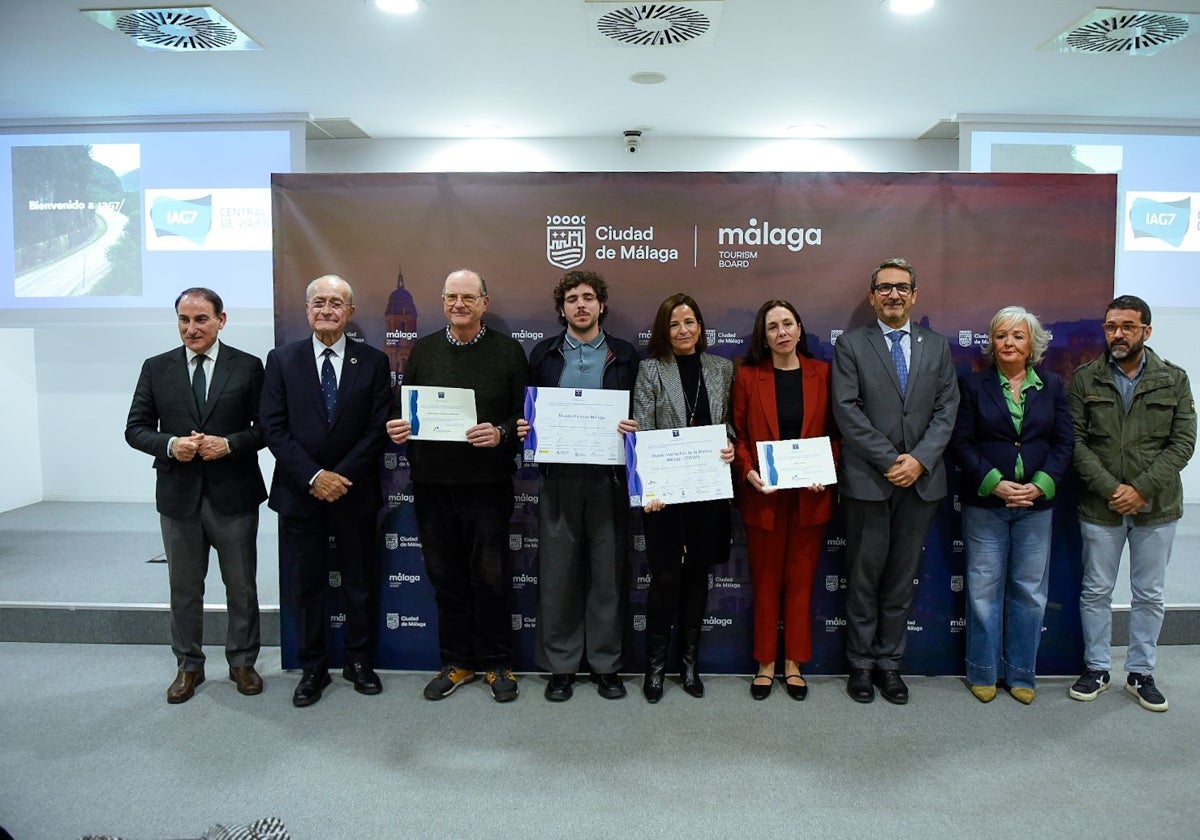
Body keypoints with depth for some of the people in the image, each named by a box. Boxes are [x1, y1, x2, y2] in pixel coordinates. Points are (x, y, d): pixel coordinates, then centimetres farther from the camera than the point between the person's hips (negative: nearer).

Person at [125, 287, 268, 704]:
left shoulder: (248, 367, -2)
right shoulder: (156, 368, 3)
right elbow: (136, 428, 4)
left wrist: (229, 444, -19)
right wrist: (170, 445, -15)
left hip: (233, 495, -1)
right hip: (179, 496, 2)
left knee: (242, 586, 11)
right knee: (184, 588, 14)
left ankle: (242, 661, 28)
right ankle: (188, 666, 30)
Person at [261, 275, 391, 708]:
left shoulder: (373, 361, 1)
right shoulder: (282, 360, 2)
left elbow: (378, 429, -4)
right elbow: (274, 428, -4)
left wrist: (341, 477, -12)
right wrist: (313, 476, -14)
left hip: (356, 492, 0)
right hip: (299, 493, 0)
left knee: (360, 582, 10)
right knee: (306, 584, 9)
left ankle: (358, 660, 27)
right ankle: (313, 667, 24)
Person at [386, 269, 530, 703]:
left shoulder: (508, 350, 3)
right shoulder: (423, 350, 11)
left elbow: (526, 412, 0)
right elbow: (403, 408, 13)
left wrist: (502, 433, -19)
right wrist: (397, 427, -8)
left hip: (487, 484, -3)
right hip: (432, 483, 3)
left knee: (491, 576, 4)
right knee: (446, 577, 11)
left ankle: (496, 663, 21)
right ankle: (456, 662, 27)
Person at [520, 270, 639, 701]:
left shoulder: (624, 355, 7)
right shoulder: (544, 354, 9)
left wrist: (632, 430, -15)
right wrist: (525, 429, -10)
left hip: (608, 476, 0)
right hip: (558, 477, 1)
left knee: (608, 572, 5)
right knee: (557, 572, 4)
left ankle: (606, 664, 20)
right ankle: (560, 665, 18)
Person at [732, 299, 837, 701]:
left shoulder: (822, 373, 4)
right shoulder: (748, 376, 1)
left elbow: (834, 431, 7)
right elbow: (738, 434, 1)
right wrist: (748, 472, -15)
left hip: (811, 495, 1)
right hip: (764, 494, -1)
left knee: (801, 579, 9)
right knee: (766, 580, 8)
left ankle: (794, 663, 22)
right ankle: (765, 663, 21)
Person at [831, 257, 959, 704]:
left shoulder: (937, 345, 11)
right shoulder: (851, 344, 1)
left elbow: (947, 409, 4)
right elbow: (847, 411, -7)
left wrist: (920, 459, -10)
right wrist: (890, 461, -12)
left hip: (922, 479, 3)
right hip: (867, 479, -3)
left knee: (902, 578, 10)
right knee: (864, 578, 5)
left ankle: (889, 662, 22)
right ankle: (861, 664, 19)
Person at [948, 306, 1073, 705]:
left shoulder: (1052, 386, 6)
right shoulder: (973, 385, 0)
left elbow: (1064, 443, 3)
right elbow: (961, 443, -4)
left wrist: (1040, 485, -11)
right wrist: (995, 484, -15)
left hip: (1036, 504, 2)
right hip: (985, 504, -2)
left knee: (1030, 590, 9)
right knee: (984, 589, 5)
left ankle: (1021, 674, 23)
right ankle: (983, 672, 19)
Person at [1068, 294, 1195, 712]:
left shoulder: (1174, 380, 1)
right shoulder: (1085, 379, -1)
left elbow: (1183, 442, -4)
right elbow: (1075, 442, -5)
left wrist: (1142, 489, -14)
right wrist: (1110, 489, -14)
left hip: (1157, 506, 1)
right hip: (1100, 506, 0)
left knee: (1149, 595, 11)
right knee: (1096, 591, 9)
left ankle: (1141, 673, 26)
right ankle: (1097, 668, 23)